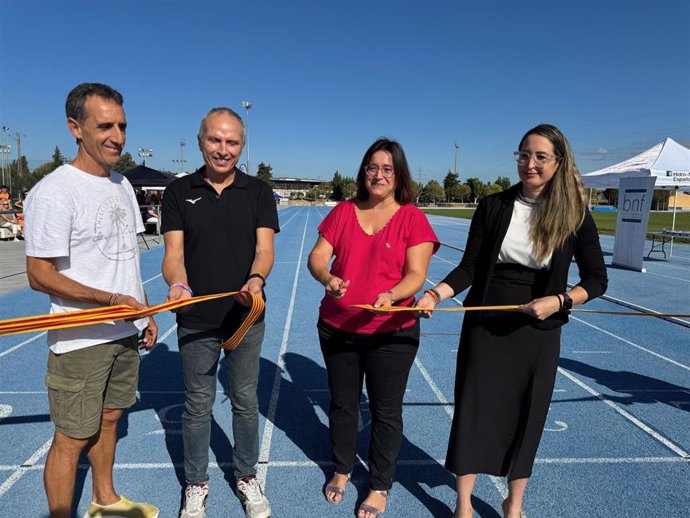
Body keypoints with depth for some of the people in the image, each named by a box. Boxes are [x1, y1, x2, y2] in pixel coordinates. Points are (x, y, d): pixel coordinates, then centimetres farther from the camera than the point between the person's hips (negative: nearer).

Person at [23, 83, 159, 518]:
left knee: (109, 417, 21)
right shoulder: (53, 193, -16)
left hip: (126, 331, 8)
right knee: (73, 439, 5)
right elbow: (39, 275, -17)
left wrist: (145, 311, 13)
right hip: (81, 339, -7)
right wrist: (113, 299, -20)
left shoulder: (122, 184, 8)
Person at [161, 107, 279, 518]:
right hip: (196, 319, 0)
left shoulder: (259, 192, 1)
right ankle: (196, 485, 34)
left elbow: (265, 248, -8)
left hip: (246, 318, 0)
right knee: (198, 405, 13)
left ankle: (247, 477, 35)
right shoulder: (179, 192, 1)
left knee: (246, 401, 14)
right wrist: (178, 283, -26)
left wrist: (256, 278, -29)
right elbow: (174, 253, -5)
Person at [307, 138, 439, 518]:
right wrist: (327, 278, -23)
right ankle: (341, 470, 44)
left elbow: (416, 275, -11)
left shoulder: (412, 217, -6)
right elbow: (317, 256, -2)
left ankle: (380, 487, 33)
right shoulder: (343, 212, 2)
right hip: (336, 329, 3)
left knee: (385, 411, 11)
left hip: (391, 333, -3)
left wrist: (390, 295, -31)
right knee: (342, 403, 19)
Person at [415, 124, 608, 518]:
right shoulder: (494, 206, -5)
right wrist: (435, 295, -20)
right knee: (473, 410, 6)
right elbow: (469, 268, -4)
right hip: (485, 325, 0)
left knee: (526, 417, 12)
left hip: (538, 331, 0)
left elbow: (597, 279, 0)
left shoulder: (574, 215, -5)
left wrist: (559, 300, -17)